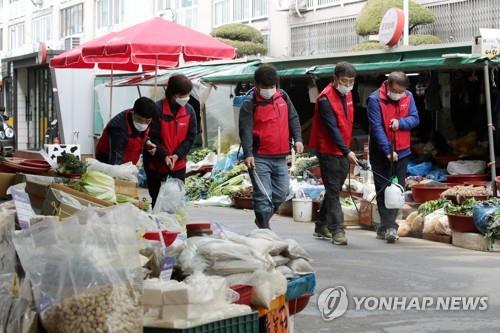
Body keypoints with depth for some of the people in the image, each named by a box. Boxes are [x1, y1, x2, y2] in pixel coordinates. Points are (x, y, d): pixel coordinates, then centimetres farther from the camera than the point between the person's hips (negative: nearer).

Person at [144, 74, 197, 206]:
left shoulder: (189, 111, -3)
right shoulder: (157, 109, -17)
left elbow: (191, 137, -2)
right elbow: (152, 137, -14)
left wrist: (177, 155, -14)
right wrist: (164, 156, -24)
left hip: (179, 164, 3)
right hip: (156, 163, -3)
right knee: (156, 199, 8)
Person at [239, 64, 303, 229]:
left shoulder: (283, 96, 8)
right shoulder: (250, 103, -9)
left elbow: (293, 118, 17)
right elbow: (245, 129, -14)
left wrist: (297, 139, 3)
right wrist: (248, 154, -24)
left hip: (280, 157, 6)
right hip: (259, 158, -6)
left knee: (281, 193, 12)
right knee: (263, 195, -7)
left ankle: (262, 220, 32)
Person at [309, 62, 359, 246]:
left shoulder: (347, 94, 9)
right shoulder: (326, 99, -18)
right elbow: (332, 128, -24)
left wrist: (347, 150, 16)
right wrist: (347, 151, -30)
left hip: (343, 151, 8)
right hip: (328, 150, -8)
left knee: (334, 189, 14)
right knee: (333, 190, -9)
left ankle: (321, 227, 24)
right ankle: (337, 230, -9)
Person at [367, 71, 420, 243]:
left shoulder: (408, 97, 2)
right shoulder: (375, 99, -13)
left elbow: (415, 119, 1)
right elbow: (376, 127, -17)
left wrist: (400, 122, -20)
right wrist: (388, 151, -24)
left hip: (402, 152, 4)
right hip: (381, 154, -4)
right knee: (383, 190, 0)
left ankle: (386, 227, 7)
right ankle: (389, 227, 3)